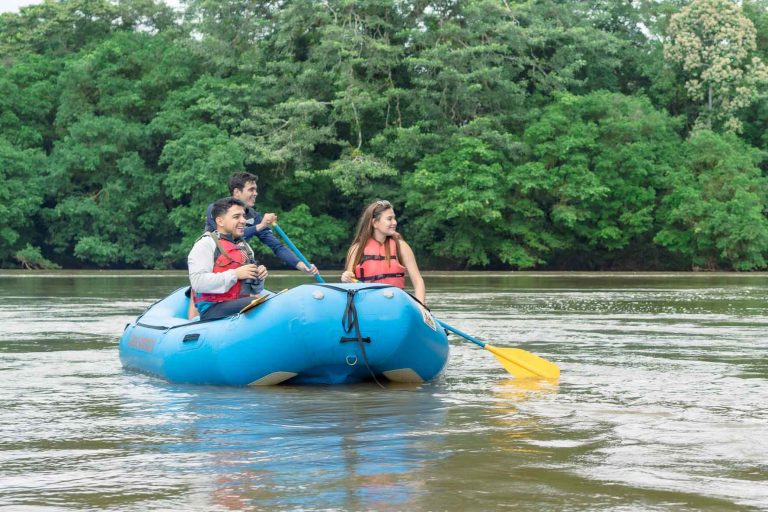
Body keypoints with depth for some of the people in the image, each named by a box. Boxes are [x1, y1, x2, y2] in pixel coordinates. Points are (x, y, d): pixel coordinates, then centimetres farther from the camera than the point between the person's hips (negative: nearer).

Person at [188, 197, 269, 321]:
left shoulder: (244, 246, 23)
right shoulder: (206, 244, -2)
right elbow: (198, 282, -17)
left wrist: (258, 278, 4)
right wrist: (235, 274, -17)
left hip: (242, 305, 8)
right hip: (213, 310, -8)